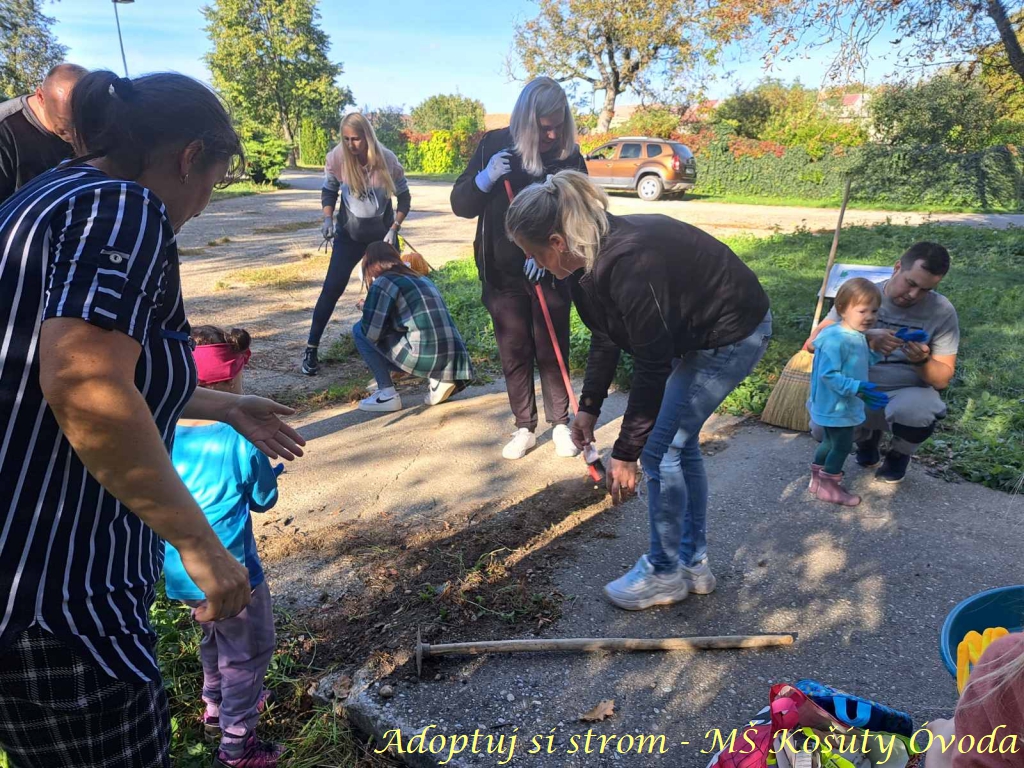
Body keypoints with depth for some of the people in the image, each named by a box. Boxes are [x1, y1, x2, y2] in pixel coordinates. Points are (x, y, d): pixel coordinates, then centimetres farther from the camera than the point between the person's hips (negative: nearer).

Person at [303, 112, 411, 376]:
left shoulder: (387, 159, -18)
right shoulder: (336, 157, -16)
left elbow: (404, 198, -6)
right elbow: (329, 191, 0)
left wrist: (394, 228, -16)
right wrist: (328, 218, -16)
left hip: (382, 234, 0)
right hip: (349, 235, 0)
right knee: (332, 289, -5)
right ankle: (311, 349, 2)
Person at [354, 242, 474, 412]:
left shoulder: (383, 282, 0)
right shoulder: (423, 279, 22)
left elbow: (371, 331, -3)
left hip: (425, 358, -7)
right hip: (454, 360, 7)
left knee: (360, 330, 9)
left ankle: (387, 394, 4)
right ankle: (439, 380, 13)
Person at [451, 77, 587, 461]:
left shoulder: (570, 156, -6)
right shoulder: (494, 145, -4)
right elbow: (460, 205, -4)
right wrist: (486, 178, -23)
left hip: (549, 272, -1)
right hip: (502, 273, 1)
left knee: (553, 351, 6)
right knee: (514, 353, 8)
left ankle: (560, 424, 23)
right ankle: (524, 428, 22)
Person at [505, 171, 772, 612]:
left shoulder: (629, 264, -33)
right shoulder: (593, 256, -5)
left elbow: (652, 367, -28)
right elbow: (605, 336, 8)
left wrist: (626, 453, -20)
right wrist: (589, 406, 9)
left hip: (734, 335, -9)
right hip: (698, 330, 9)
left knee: (660, 449, -5)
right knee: (678, 440, 13)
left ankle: (666, 574, 14)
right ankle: (692, 563, 28)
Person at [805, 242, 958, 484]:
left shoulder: (942, 312, -8)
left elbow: (942, 380, -6)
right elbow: (813, 343, -20)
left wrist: (922, 361, -28)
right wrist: (866, 338, -36)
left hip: (907, 393, -1)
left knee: (915, 410, -37)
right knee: (821, 428, -26)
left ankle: (899, 455, 3)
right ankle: (867, 435, 13)